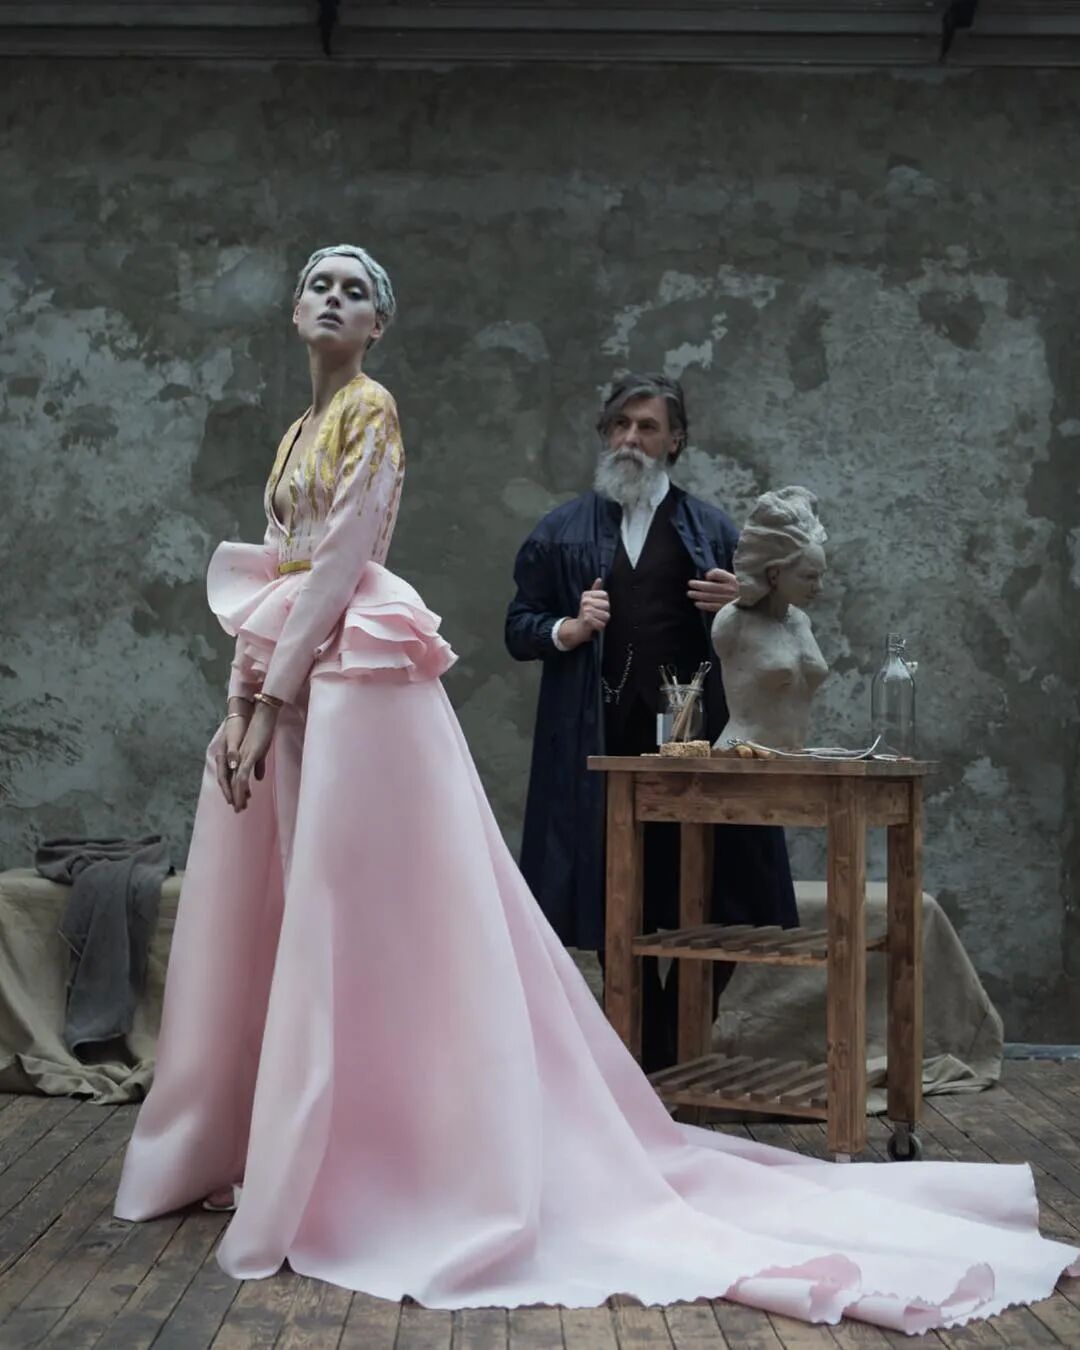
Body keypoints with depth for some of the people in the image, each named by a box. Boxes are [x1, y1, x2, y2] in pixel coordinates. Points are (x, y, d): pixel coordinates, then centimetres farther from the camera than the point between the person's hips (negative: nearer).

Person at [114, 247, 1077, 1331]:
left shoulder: (372, 409, -3)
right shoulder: (298, 432, 21)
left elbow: (338, 564, -12)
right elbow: (266, 581, 17)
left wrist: (272, 701, -15)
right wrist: (238, 702, 6)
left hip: (348, 681, -9)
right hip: (284, 683, 9)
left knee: (355, 925, -7)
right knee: (266, 927, 12)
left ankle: (358, 1173, 0)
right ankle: (235, 1148, 23)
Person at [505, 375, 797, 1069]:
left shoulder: (712, 529, 12)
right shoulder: (563, 531, 13)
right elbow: (519, 629, 11)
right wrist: (570, 629, -10)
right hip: (602, 745, 0)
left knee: (710, 905, -1)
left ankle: (673, 1047, 17)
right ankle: (648, 1052, 19)